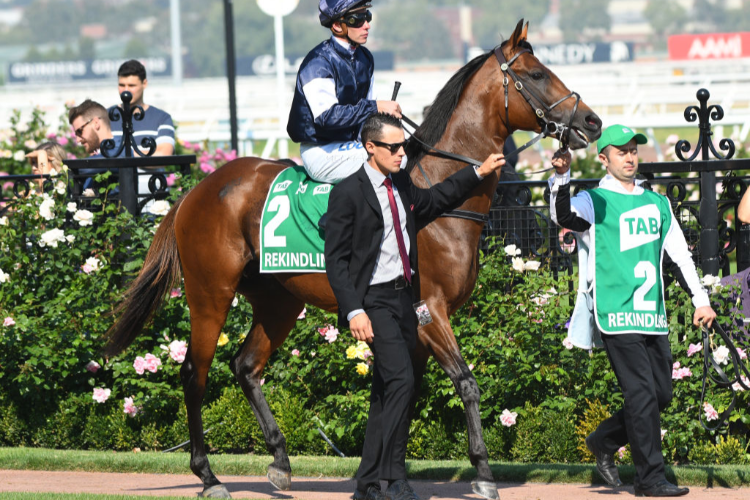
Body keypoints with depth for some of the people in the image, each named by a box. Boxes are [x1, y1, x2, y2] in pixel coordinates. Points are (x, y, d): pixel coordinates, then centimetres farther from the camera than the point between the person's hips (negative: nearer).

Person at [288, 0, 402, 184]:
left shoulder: (364, 58, 10)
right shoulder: (318, 62, -17)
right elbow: (326, 116, -27)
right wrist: (375, 107, -27)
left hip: (351, 144, 9)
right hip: (321, 153, -9)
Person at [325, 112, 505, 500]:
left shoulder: (402, 184, 11)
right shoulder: (348, 193, -11)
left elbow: (432, 201, 34)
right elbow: (336, 261, -14)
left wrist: (478, 173, 30)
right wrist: (354, 311, -23)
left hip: (403, 297, 8)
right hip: (374, 300, -8)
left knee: (387, 393, 9)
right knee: (401, 380, -20)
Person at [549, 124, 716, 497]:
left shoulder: (657, 203, 18)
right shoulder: (594, 201, 0)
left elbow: (680, 253, 19)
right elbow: (563, 216, -22)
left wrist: (700, 299, 12)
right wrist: (561, 177, -38)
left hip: (654, 317, 7)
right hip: (617, 313, -7)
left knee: (661, 394, 7)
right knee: (642, 393, -11)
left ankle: (604, 442, 26)